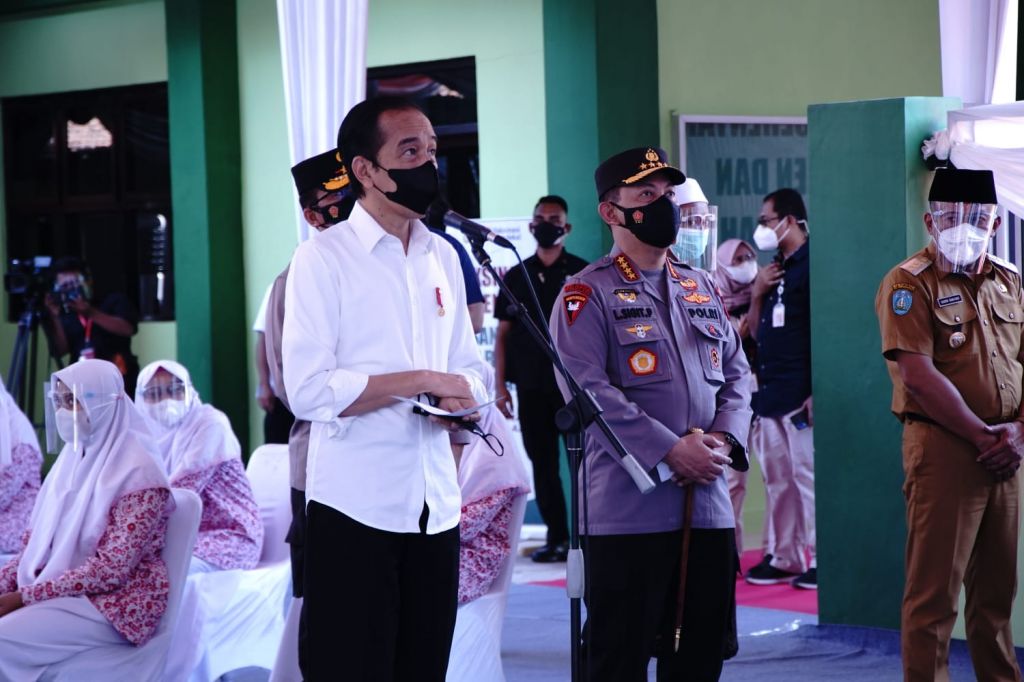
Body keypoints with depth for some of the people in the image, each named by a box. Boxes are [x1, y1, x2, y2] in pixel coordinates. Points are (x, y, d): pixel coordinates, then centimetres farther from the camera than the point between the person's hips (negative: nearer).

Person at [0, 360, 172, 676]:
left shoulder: (136, 473, -15)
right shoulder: (73, 458, 10)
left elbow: (111, 570, -21)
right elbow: (38, 540, 14)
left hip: (113, 604, -8)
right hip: (61, 592, 8)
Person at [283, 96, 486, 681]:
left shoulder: (443, 258, 13)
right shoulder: (323, 258, -7)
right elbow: (309, 390, -15)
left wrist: (465, 400, -5)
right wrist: (420, 381, -13)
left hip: (436, 507, 6)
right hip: (357, 507, -6)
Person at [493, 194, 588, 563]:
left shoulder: (582, 273, 3)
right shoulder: (517, 277, 11)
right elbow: (503, 333, 11)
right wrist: (500, 386, 5)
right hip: (531, 386, 3)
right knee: (542, 464, 6)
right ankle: (556, 536, 11)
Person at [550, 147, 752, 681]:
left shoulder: (701, 288, 17)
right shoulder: (587, 294, -4)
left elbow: (736, 372, 17)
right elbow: (588, 388, -15)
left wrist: (724, 439, -4)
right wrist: (671, 452, -19)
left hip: (708, 503, 6)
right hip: (628, 510, -6)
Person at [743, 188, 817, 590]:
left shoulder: (811, 264, -8)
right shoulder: (775, 270, 17)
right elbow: (756, 331, 21)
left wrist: (816, 391, -18)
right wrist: (757, 294, 3)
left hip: (799, 393, -9)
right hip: (770, 392, 9)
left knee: (808, 475, -7)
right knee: (777, 478, 11)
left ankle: (820, 559, -2)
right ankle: (782, 557, 16)